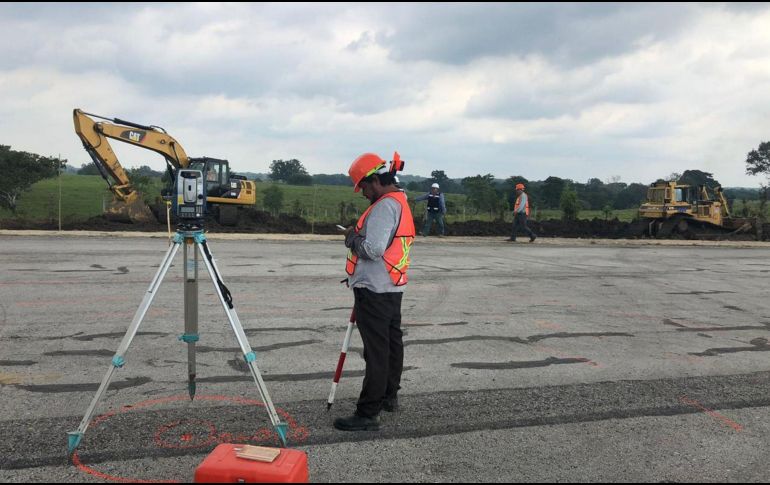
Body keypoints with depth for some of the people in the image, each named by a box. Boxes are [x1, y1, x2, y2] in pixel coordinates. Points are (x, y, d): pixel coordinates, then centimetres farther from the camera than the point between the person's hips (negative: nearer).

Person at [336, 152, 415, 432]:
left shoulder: (385, 206, -17)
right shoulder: (400, 202, 15)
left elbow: (373, 249, -24)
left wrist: (353, 238, -8)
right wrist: (358, 235, 9)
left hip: (374, 290, -11)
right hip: (392, 287, 11)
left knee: (376, 351, -7)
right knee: (392, 341, 20)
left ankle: (368, 414, -1)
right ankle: (389, 396, 36)